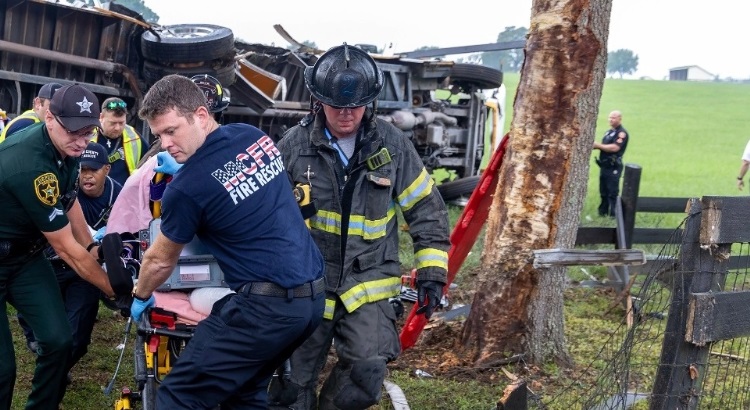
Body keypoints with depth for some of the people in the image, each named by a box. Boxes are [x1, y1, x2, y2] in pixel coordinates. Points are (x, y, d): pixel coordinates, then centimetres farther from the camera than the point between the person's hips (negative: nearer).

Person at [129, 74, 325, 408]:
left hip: (265, 306, -8)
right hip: (313, 296, 9)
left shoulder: (187, 186, -13)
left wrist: (140, 297, 25)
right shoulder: (255, 136, 6)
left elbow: (160, 261, 5)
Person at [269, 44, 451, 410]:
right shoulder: (294, 145, -4)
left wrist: (432, 273, 0)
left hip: (367, 283, 0)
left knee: (367, 369, -19)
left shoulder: (393, 145, -2)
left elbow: (426, 209, 5)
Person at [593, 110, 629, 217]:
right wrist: (594, 145, 2)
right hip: (604, 166, 9)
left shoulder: (622, 133, -10)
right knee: (603, 192, 15)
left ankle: (613, 216, -6)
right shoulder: (609, 132, 18)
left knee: (613, 193, -8)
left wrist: (598, 145, -17)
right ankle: (602, 213, 24)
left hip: (613, 167, -9)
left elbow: (615, 147, -22)